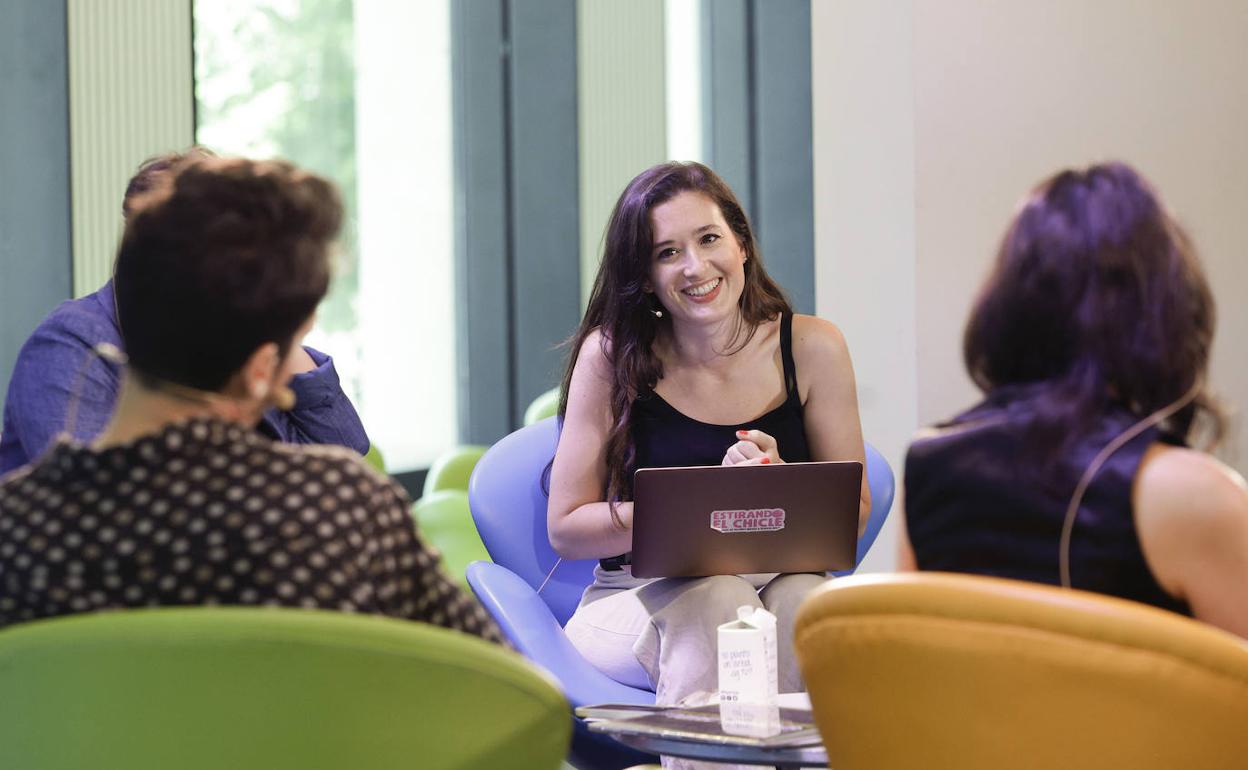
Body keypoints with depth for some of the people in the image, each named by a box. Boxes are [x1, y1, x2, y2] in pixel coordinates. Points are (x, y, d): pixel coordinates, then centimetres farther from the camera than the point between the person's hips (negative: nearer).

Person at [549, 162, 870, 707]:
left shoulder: (810, 348, 0)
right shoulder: (611, 356, -4)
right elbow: (565, 528, -5)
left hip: (782, 583, 1)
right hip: (637, 597, -1)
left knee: (805, 600, -32)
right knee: (718, 602, -34)